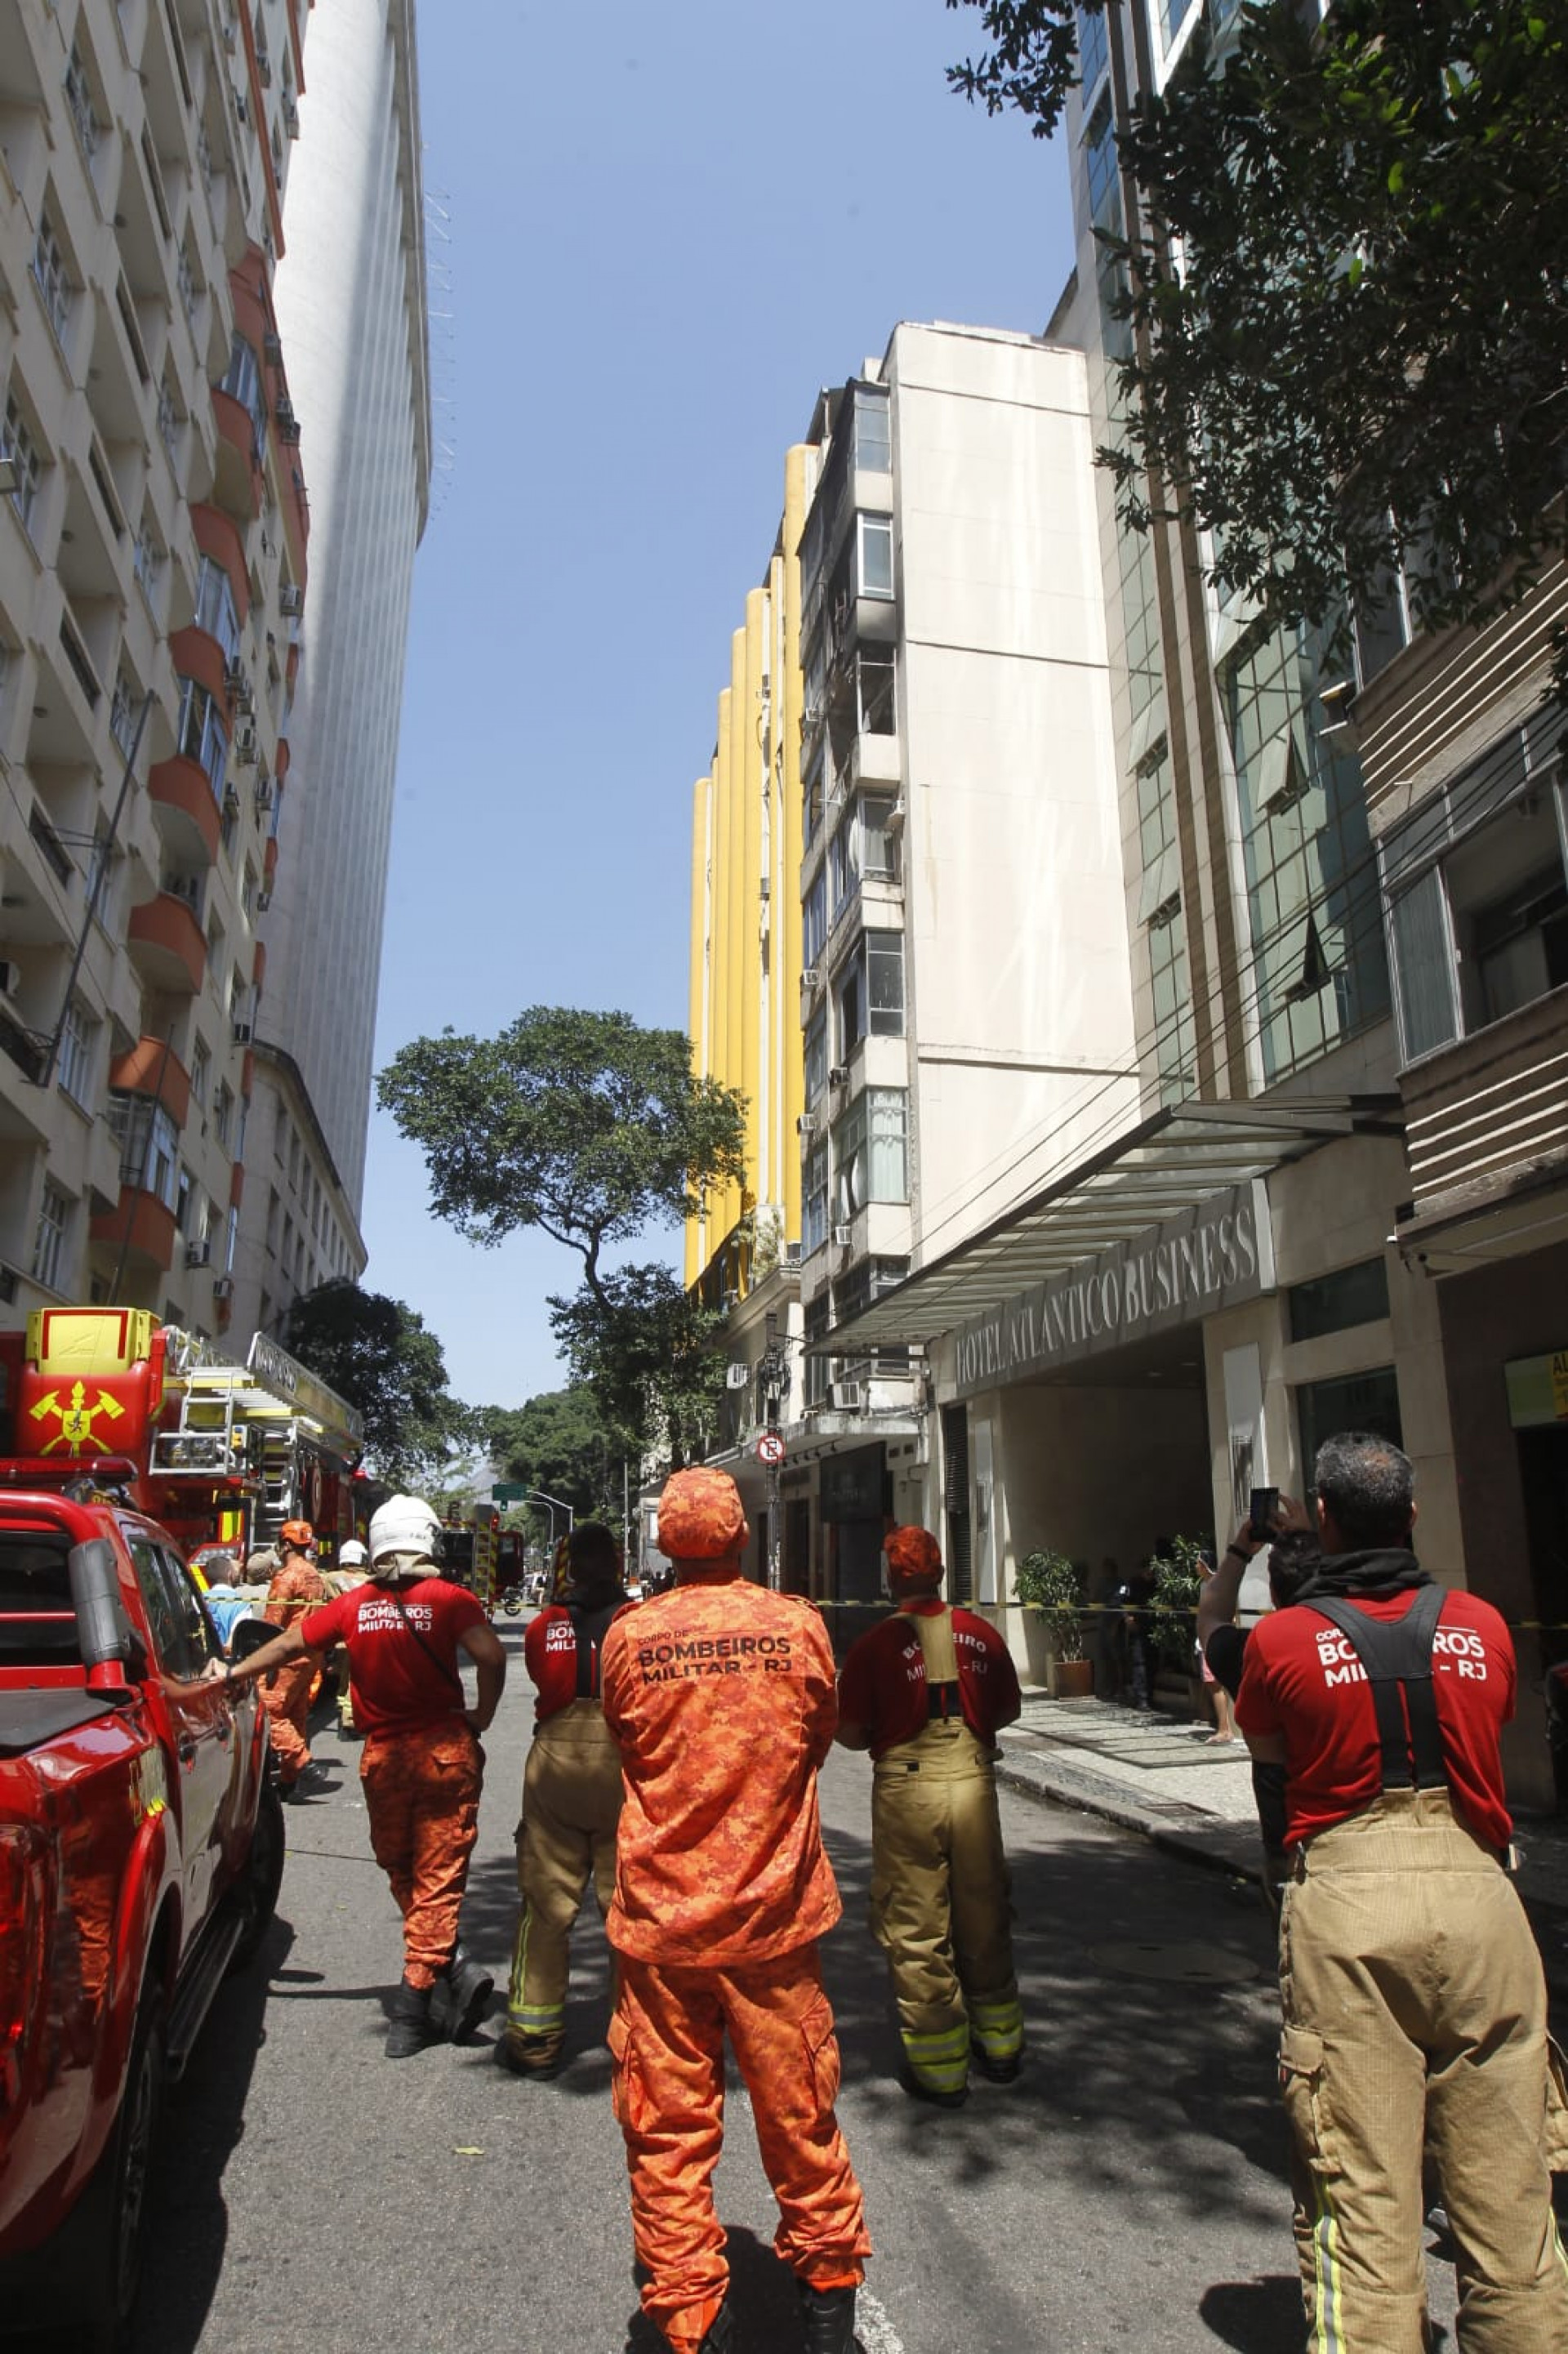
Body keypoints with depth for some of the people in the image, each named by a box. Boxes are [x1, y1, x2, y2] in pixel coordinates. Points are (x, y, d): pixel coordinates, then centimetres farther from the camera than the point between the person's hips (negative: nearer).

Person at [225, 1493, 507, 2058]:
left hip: (383, 1756, 2)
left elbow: (291, 1644, 11)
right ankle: (413, 2007, 3)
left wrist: (233, 1674, 27)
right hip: (446, 1750, -2)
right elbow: (490, 1655, -20)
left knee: (402, 1873, 17)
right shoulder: (451, 1599, -8)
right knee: (437, 1876, 4)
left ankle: (451, 1968, 7)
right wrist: (483, 1715, -4)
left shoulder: (354, 1605, 2)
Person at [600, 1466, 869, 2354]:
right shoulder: (797, 1623, -9)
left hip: (661, 1913, 0)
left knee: (669, 2127, 12)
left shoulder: (630, 1635, -9)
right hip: (773, 1911, 1)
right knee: (798, 2112, 17)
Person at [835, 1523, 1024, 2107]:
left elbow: (850, 1733, -8)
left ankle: (939, 2068, 18)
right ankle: (999, 2043, 34)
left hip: (906, 1791, -4)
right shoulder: (981, 1634, -1)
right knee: (982, 1917, 20)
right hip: (973, 1780, 4)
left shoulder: (876, 1644, -11)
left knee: (916, 1929, 9)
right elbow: (1009, 1710, 11)